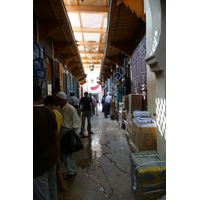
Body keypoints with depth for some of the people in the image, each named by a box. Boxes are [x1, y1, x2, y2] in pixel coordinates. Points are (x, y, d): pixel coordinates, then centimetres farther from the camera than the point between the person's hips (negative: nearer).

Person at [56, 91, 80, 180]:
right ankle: (61, 169, 37)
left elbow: (77, 121, -16)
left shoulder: (71, 109, -18)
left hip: (68, 131, -7)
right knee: (61, 150, 18)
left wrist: (71, 131, -23)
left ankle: (72, 171, 22)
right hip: (60, 130, 7)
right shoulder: (58, 108, 4)